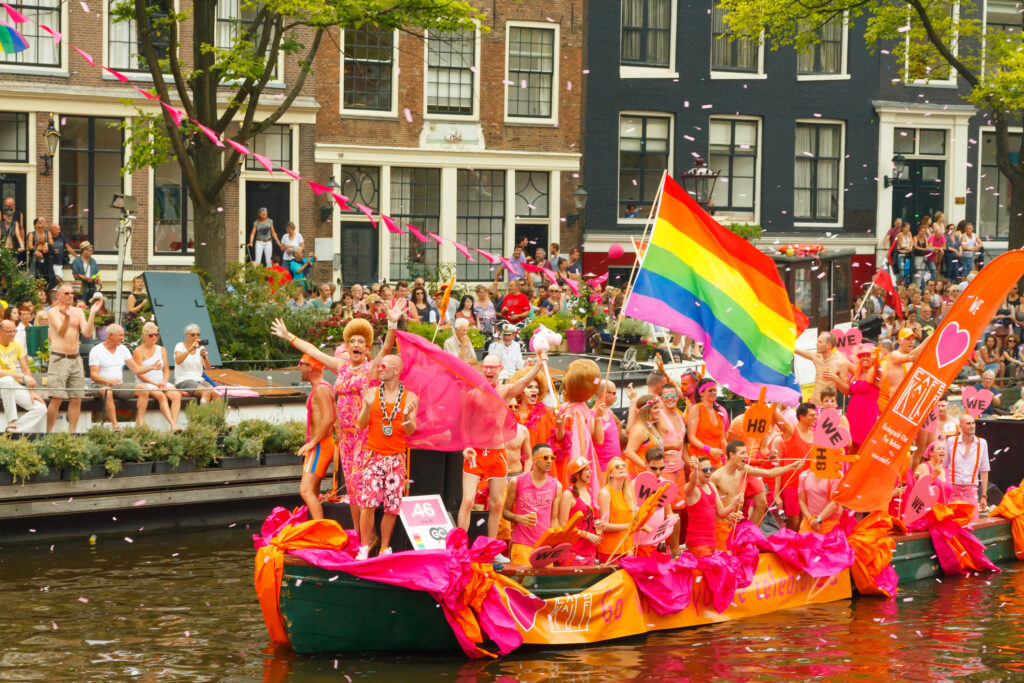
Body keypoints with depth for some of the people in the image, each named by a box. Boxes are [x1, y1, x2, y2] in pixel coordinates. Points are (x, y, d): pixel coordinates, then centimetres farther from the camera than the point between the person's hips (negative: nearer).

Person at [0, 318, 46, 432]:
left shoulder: (17, 345, 6)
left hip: (15, 386, 6)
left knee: (41, 408, -13)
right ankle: (11, 423, -37)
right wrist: (24, 377, -33)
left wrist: (31, 392, -2)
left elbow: (25, 368, 7)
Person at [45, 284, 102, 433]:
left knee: (76, 399, 4)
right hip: (59, 358, -5)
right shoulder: (54, 312, -3)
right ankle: (48, 432, -4)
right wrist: (66, 317, -35)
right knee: (56, 399, -10)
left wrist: (92, 314, -8)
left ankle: (72, 432, 10)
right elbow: (61, 332, -18)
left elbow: (87, 333, 2)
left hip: (75, 358, 5)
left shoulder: (78, 312, 12)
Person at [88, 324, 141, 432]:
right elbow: (93, 375, -11)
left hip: (120, 386, 5)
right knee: (107, 391, -40)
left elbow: (135, 369, 11)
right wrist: (109, 381, -29)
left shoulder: (123, 349, 16)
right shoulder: (96, 351, -2)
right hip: (102, 386, -5)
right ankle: (115, 426, -47)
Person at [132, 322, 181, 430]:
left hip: (163, 383, 5)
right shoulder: (138, 351, 2)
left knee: (176, 395, -25)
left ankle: (174, 424, -38)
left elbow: (166, 370, 16)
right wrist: (155, 384, -14)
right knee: (161, 395, -34)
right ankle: (173, 425, -43)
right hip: (146, 384, -5)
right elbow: (139, 373, -5)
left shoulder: (161, 350, 19)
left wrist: (164, 381, -6)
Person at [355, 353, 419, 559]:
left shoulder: (409, 397, 3)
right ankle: (364, 547, 0)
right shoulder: (372, 393, 6)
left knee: (392, 507, 0)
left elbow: (411, 431, -1)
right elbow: (361, 425, 4)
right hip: (374, 456, 0)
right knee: (368, 503, -9)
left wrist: (406, 416, -21)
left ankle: (385, 548, 13)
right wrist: (367, 407, -14)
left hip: (396, 457, 0)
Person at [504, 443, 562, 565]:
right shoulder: (517, 482, 3)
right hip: (521, 545, -2)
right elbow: (505, 511, 8)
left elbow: (554, 519, 12)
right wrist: (519, 518, -12)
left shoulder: (556, 486, 9)